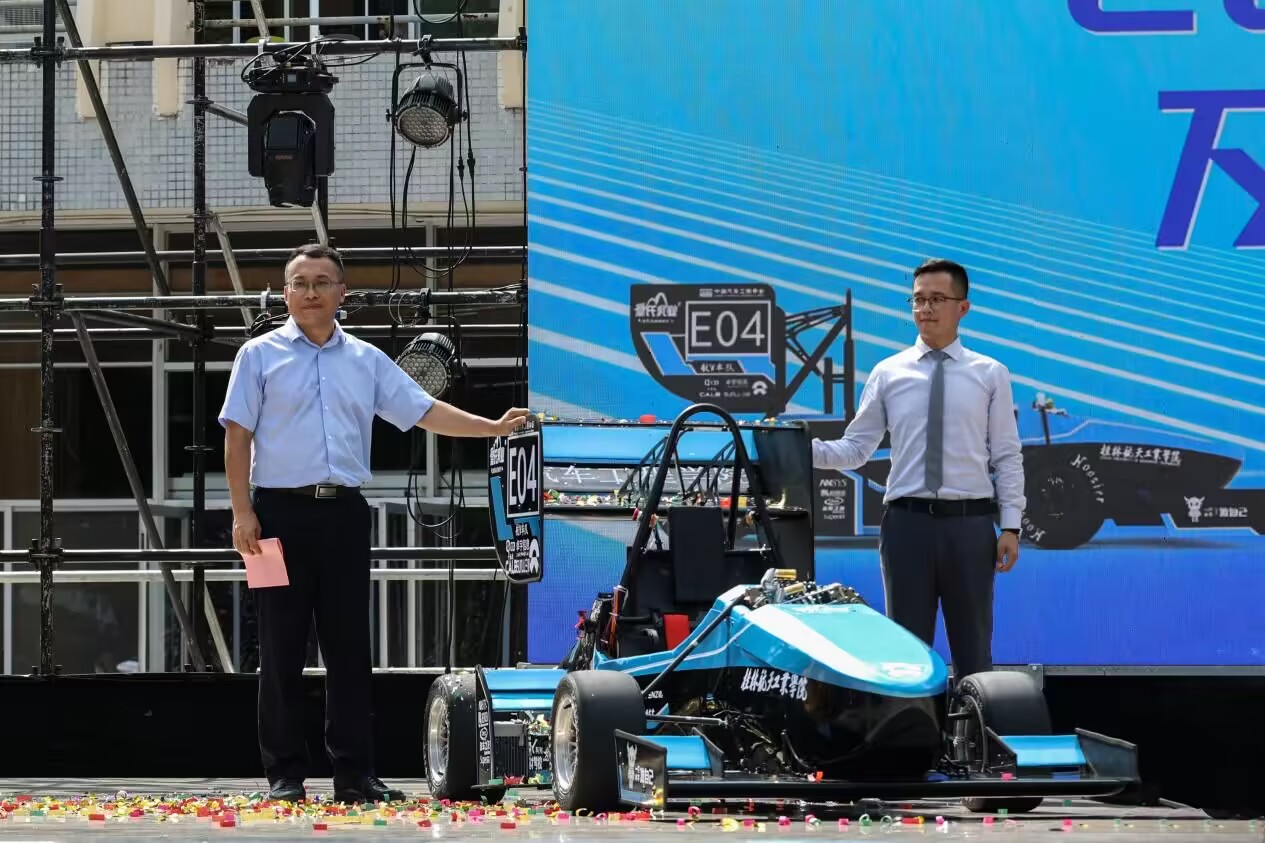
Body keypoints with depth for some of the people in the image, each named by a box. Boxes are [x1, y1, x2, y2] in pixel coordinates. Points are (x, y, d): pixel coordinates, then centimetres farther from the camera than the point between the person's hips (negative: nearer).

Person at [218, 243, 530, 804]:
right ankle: (284, 774, 5)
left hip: (344, 512, 3)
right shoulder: (261, 355, 3)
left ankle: (354, 774, 8)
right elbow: (238, 437, -1)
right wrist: (243, 512, -10)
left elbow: (425, 412, 11)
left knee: (349, 649, 4)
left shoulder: (367, 361, 13)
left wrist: (494, 427, 2)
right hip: (281, 511, -3)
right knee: (282, 650, 0)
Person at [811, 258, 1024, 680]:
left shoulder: (991, 374, 6)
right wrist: (801, 449, -14)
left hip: (969, 523, 0)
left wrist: (1011, 525, -4)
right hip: (907, 521, 0)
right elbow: (856, 448, 3)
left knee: (973, 646, 7)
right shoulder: (888, 373, 6)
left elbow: (1007, 456, 3)